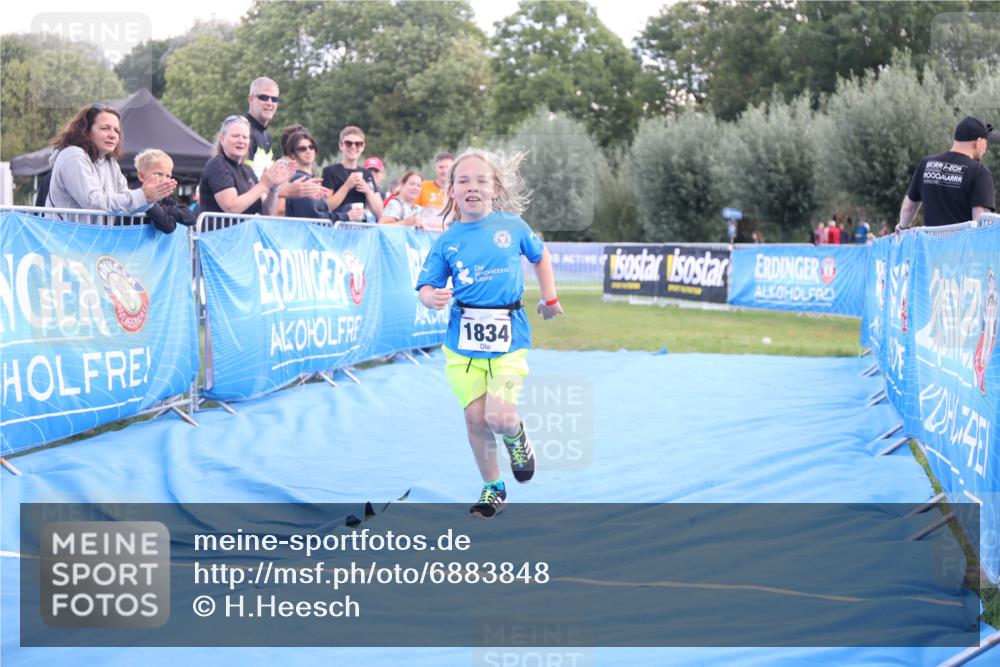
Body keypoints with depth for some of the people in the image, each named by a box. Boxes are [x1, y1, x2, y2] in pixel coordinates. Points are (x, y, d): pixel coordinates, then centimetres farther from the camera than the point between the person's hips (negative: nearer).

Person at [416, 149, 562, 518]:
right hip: (463, 339, 2)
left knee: (499, 416, -15)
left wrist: (549, 298, 16)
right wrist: (432, 297, -22)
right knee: (475, 418, 4)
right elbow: (426, 288, 1)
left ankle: (516, 437, 22)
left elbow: (540, 255, 18)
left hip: (508, 336, -1)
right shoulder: (447, 241, 0)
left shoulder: (512, 226, -1)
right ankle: (493, 488, 23)